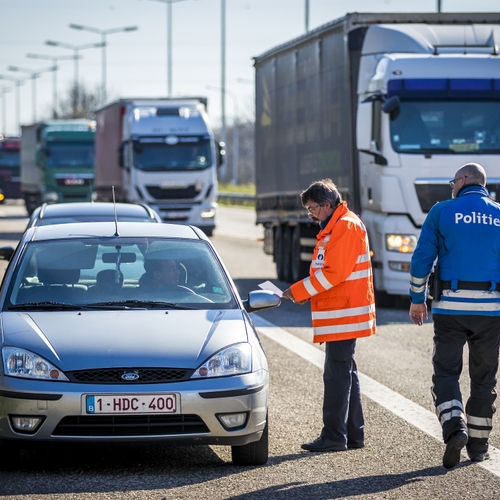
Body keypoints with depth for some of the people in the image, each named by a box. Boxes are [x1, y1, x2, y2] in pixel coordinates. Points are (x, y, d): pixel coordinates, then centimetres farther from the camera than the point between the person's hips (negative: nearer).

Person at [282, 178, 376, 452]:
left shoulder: (346, 227, -15)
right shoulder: (333, 227, 19)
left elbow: (334, 273, -22)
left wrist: (299, 291, -17)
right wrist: (309, 293, 10)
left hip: (343, 314, -11)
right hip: (340, 312, 11)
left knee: (337, 373, -9)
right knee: (345, 372, 13)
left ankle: (334, 436, -7)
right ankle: (353, 434, 18)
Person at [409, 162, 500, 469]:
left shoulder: (442, 211, 1)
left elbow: (422, 258, -2)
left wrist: (417, 299, 7)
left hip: (451, 306, -2)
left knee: (446, 372, 3)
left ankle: (454, 428, -20)